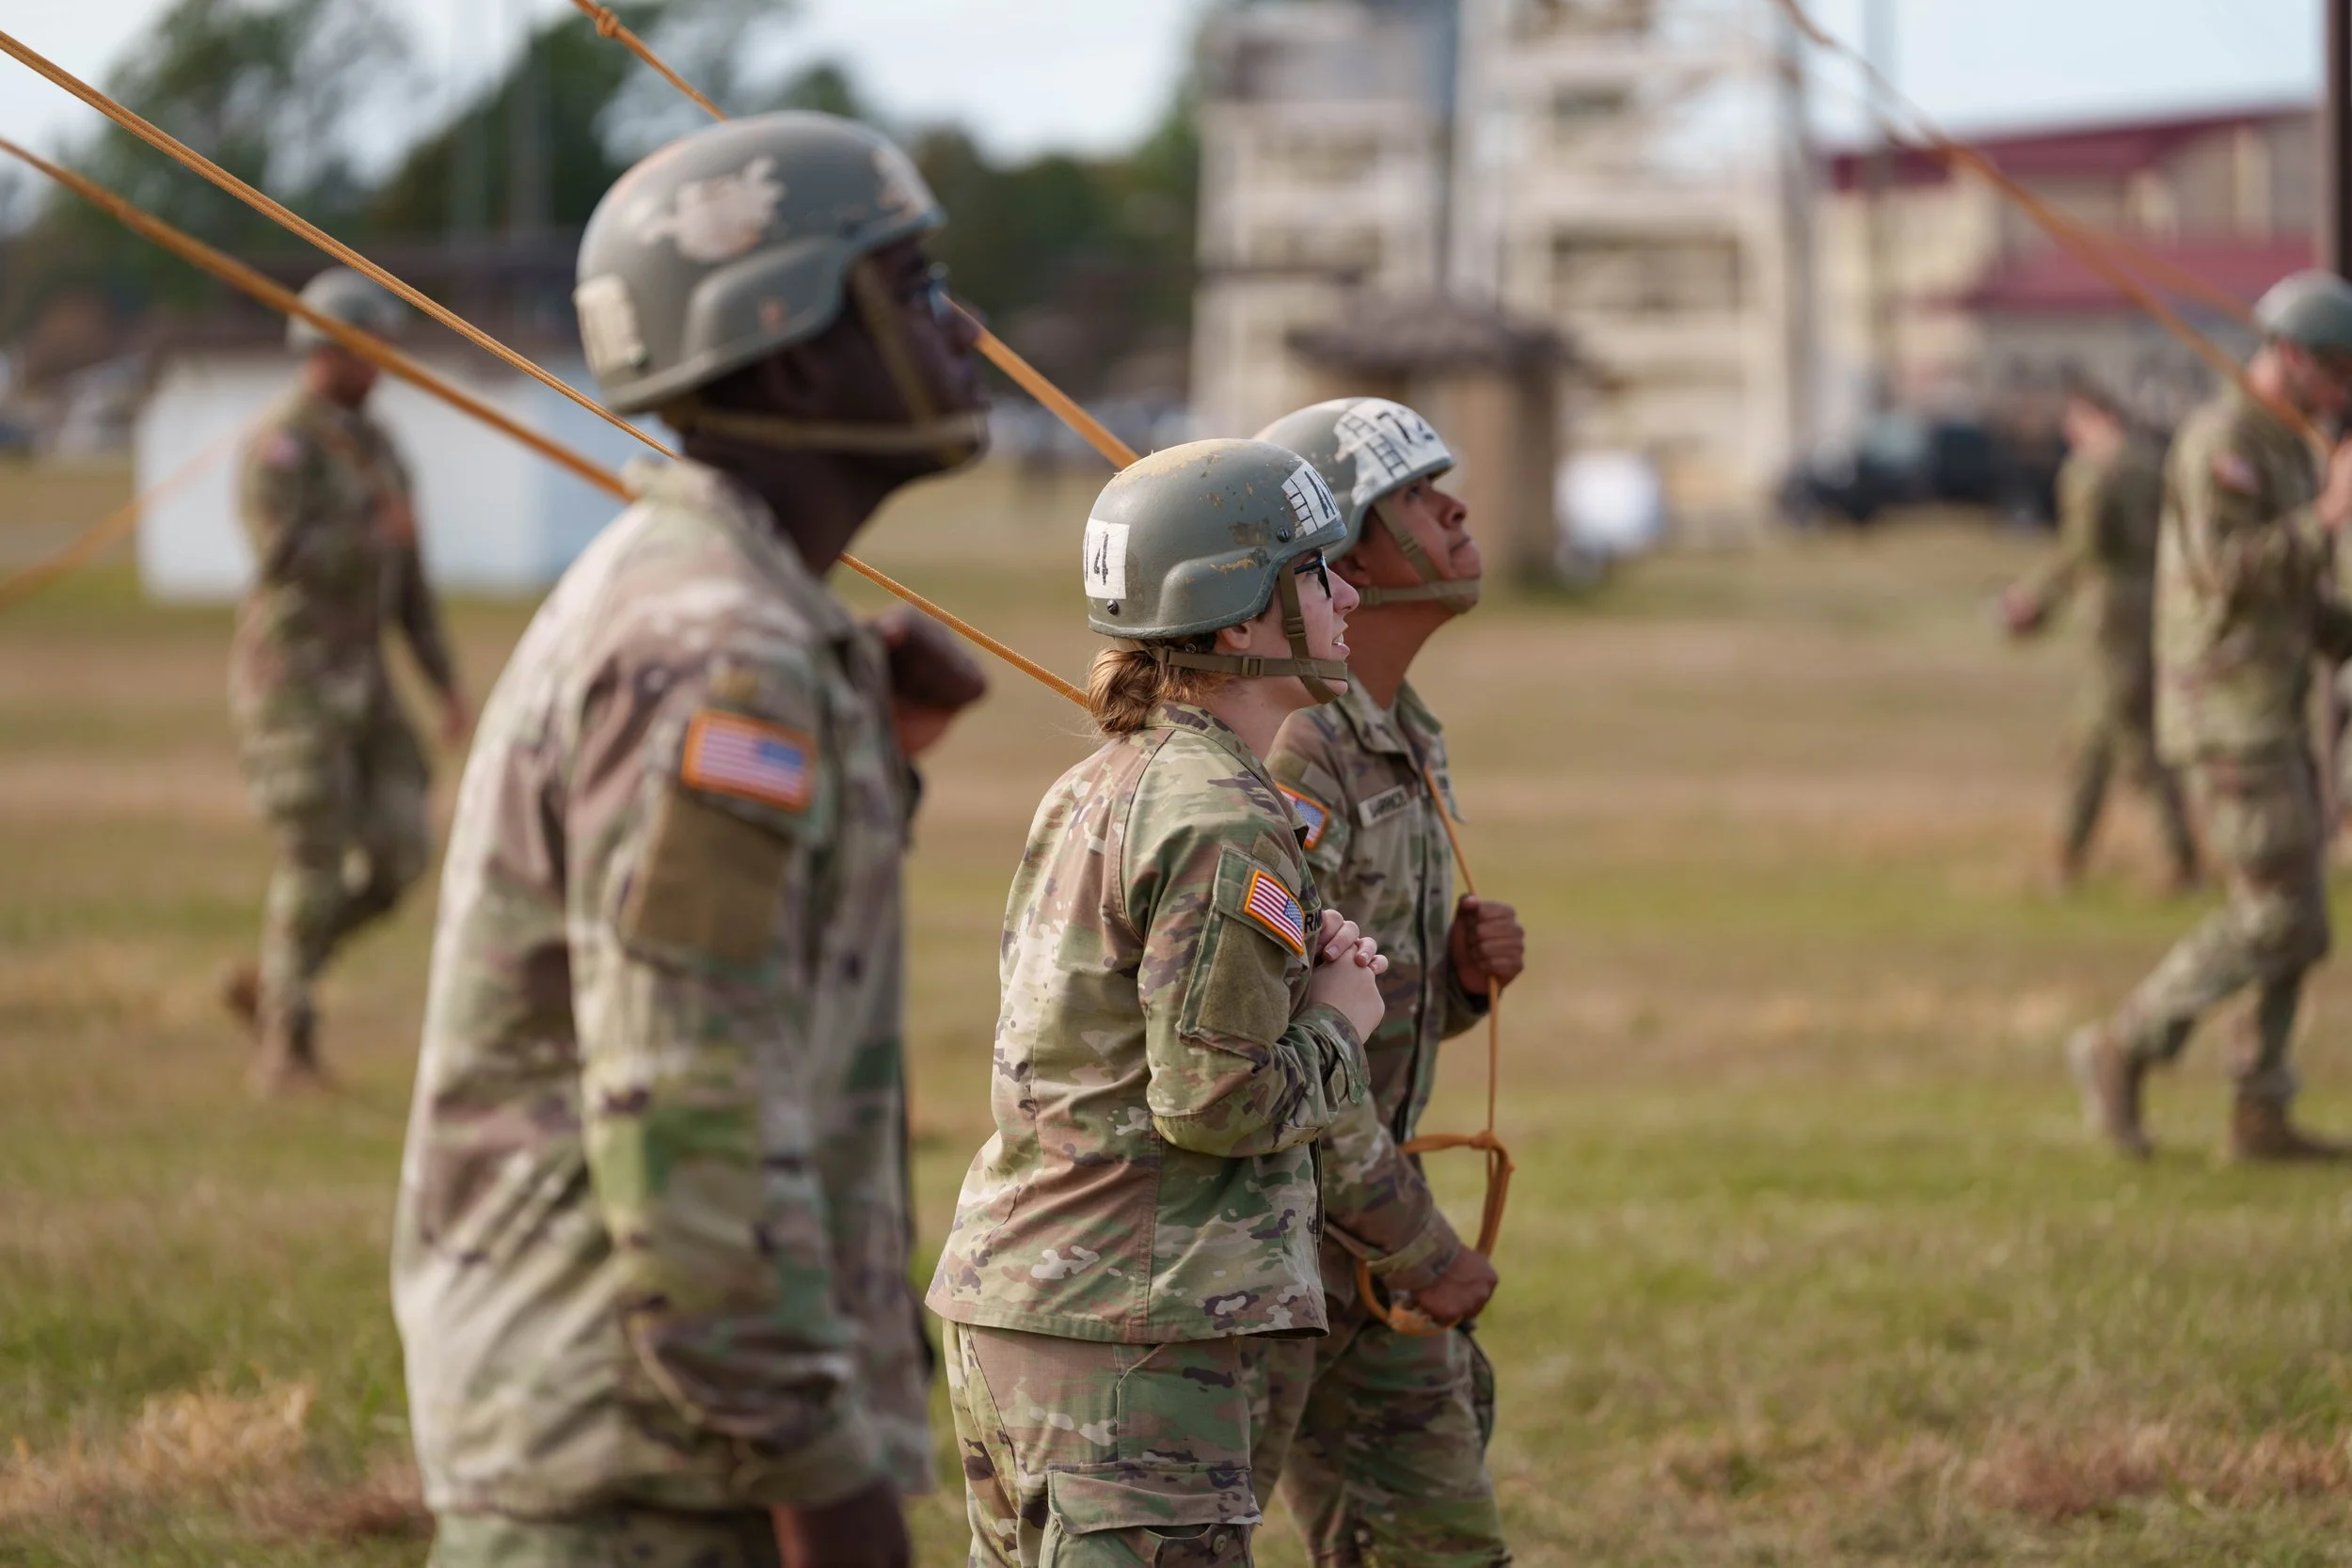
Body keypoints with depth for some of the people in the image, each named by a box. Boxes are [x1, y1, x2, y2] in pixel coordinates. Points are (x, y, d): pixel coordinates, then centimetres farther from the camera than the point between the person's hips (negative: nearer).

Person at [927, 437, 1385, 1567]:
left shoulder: (1087, 795, 14)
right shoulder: (1223, 823, -15)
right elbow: (1217, 1100, -18)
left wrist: (1299, 971, 9)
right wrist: (1339, 1020, 0)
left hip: (1003, 1304, 10)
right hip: (1130, 1329, -10)